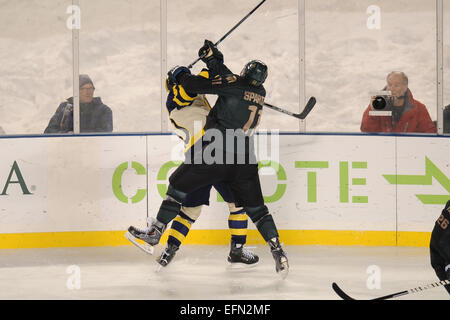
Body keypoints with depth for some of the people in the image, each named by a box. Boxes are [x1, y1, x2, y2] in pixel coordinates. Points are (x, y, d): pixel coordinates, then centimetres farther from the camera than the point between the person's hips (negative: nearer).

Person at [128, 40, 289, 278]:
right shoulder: (260, 93, 12)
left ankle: (155, 232, 18)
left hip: (216, 151, -5)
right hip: (244, 159, 5)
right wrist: (213, 58, 24)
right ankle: (277, 251, 0)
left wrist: (180, 74, 10)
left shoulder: (235, 83, -7)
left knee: (179, 184, 12)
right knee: (255, 207, 12)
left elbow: (196, 86, -9)